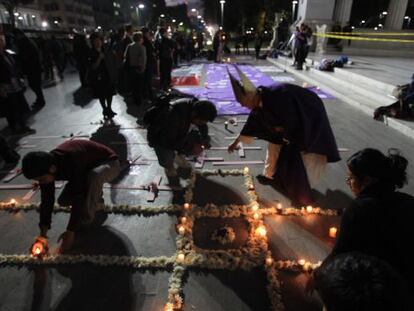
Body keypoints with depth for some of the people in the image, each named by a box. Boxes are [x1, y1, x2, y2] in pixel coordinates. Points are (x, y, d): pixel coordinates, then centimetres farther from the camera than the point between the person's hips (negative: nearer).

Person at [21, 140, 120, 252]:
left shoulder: (72, 162, -40)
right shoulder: (46, 165, -17)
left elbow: (77, 198, -36)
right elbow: (47, 199, -11)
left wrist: (71, 230, -31)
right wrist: (43, 231, -13)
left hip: (109, 163, -7)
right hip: (87, 170, 7)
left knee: (94, 176, -42)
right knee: (63, 201, -6)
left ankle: (85, 221, -21)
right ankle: (96, 203, 18)